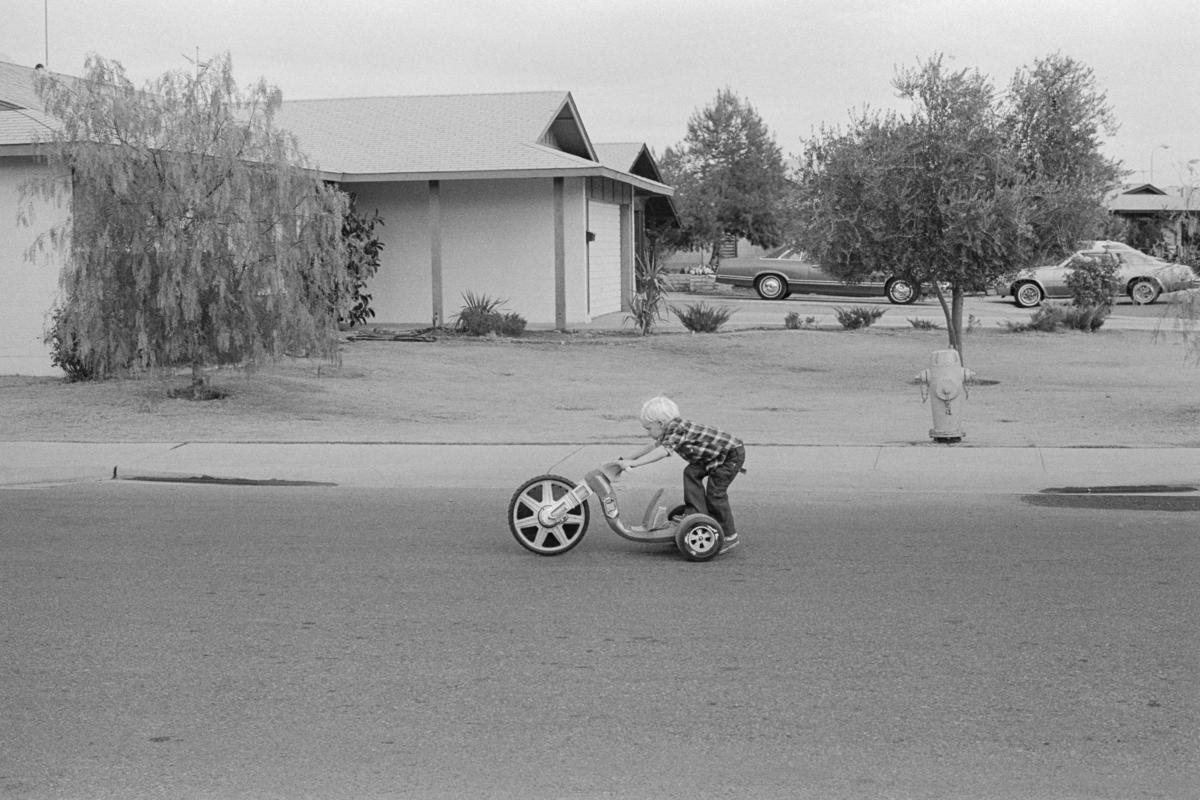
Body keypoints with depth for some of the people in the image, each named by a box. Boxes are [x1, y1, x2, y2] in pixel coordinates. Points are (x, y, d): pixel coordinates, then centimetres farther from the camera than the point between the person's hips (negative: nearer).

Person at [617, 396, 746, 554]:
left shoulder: (677, 430, -24)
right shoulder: (671, 430, 5)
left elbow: (663, 451, -38)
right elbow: (654, 446, 19)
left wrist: (633, 463, -41)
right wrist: (627, 459, 16)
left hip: (733, 453, -10)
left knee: (715, 492, -11)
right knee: (691, 473, 3)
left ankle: (730, 536, 0)